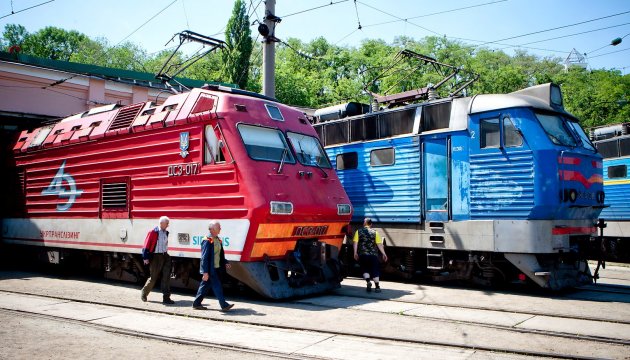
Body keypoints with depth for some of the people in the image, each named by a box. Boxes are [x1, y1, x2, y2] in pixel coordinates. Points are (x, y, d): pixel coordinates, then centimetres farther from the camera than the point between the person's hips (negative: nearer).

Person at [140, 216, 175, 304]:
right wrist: (146, 257, -13)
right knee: (153, 277, 6)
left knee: (166, 277, -1)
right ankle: (144, 293, 30)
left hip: (165, 256, 6)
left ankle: (166, 298, 2)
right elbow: (147, 245, -11)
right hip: (156, 256, -6)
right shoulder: (153, 232, -12)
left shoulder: (166, 232, 8)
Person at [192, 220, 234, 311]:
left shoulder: (218, 240, 11)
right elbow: (204, 257, -20)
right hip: (210, 269, -9)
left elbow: (220, 254, 21)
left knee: (205, 285, 15)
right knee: (217, 286, -6)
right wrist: (205, 272, -22)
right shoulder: (207, 241, -17)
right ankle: (224, 305, -1)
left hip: (216, 268, 9)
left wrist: (225, 263, 8)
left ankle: (196, 304, 23)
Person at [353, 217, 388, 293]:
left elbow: (355, 242, -4)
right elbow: (379, 244, -1)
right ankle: (377, 287, 8)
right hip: (373, 254, 0)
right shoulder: (375, 232, 2)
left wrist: (355, 253, -2)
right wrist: (384, 254, 4)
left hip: (362, 254, 0)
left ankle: (368, 281, -10)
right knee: (375, 270, 8)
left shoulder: (359, 231, 4)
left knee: (365, 270, 13)